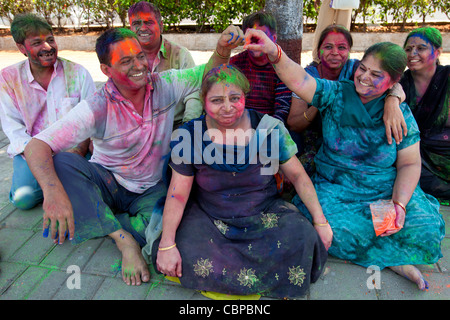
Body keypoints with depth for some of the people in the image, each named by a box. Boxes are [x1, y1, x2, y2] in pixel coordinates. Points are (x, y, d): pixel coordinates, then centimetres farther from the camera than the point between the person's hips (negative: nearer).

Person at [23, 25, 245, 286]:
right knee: (61, 164, -29)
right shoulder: (97, 109, -20)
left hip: (150, 189, 1)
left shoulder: (165, 86, -9)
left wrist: (223, 49, -26)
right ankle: (124, 238, -26)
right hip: (107, 183, -1)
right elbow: (37, 146, -24)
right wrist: (53, 191, -43)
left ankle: (94, 221, -8)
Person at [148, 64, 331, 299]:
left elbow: (298, 175, -3)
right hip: (208, 217, 0)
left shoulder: (269, 129, -11)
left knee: (305, 239, -23)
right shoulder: (189, 136, -11)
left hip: (265, 213, 1)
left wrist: (320, 221, -5)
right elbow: (178, 194, -8)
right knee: (186, 257, -24)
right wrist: (166, 245, -16)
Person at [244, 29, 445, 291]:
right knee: (336, 230, -28)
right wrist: (274, 52, -40)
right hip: (335, 187, 0)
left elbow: (409, 164, 0)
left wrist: (398, 204, -15)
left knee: (425, 230, -22)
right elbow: (299, 81, -21)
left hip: (387, 190, 1)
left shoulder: (401, 114, 0)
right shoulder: (336, 95, -4)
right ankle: (393, 260, -3)